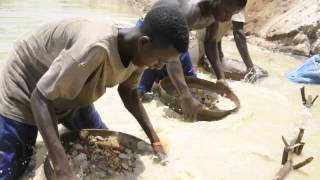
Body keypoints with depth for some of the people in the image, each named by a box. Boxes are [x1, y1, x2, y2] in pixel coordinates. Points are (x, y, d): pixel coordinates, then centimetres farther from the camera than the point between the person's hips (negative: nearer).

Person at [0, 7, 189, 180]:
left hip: (71, 92, 7)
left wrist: (155, 139, -6)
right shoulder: (96, 48, -42)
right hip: (27, 92, -6)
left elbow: (128, 91, 1)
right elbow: (40, 97, -35)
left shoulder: (138, 51, -17)